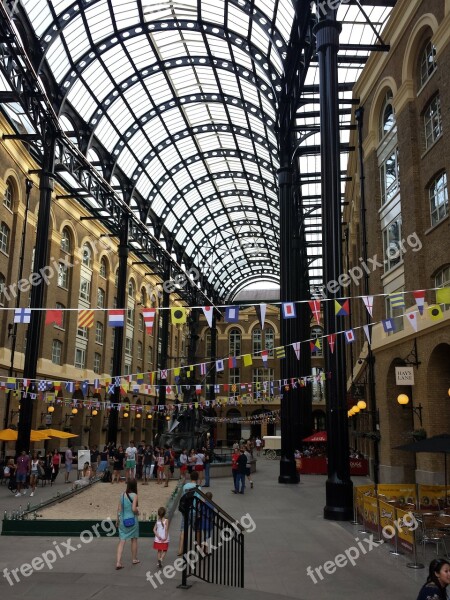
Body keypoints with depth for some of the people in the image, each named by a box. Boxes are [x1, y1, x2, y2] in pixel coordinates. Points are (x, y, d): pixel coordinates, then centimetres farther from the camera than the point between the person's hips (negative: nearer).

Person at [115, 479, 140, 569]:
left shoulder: (122, 495, 0)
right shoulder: (134, 495, -14)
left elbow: (119, 508, 5)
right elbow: (134, 508, -23)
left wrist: (117, 519, 16)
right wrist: (137, 512, -1)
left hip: (123, 520, 3)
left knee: (121, 541, 4)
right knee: (134, 540, 16)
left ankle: (118, 562, -5)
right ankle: (134, 559, 29)